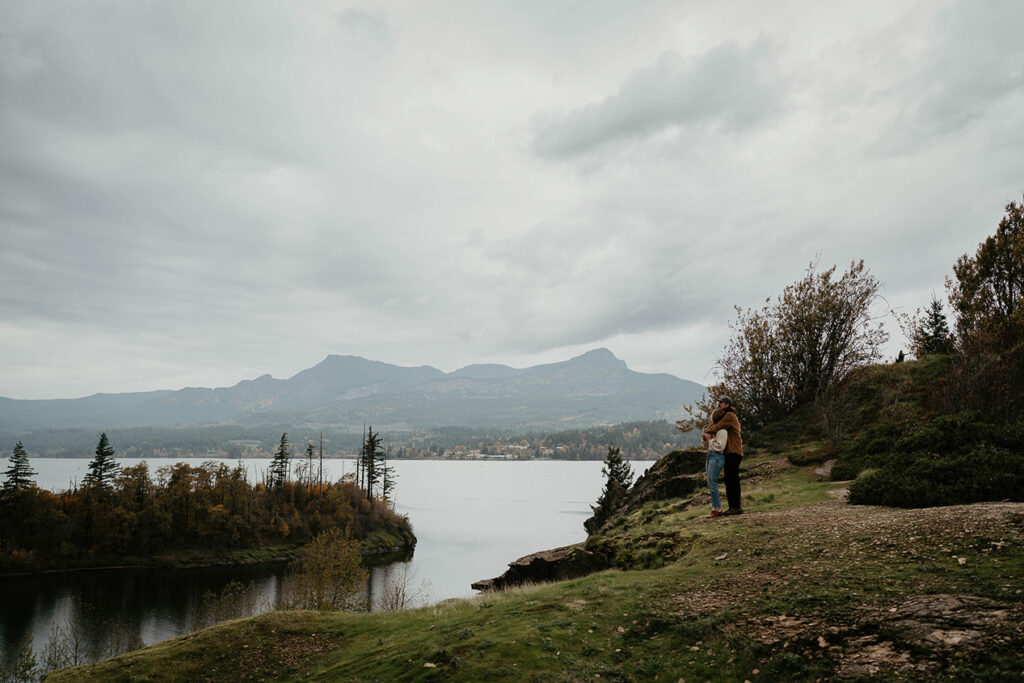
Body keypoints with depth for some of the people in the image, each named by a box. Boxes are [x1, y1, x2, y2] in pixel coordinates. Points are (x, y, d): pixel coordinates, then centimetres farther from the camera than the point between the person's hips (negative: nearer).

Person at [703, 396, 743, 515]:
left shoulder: (730, 416, -10)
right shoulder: (723, 416, 22)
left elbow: (716, 428, -17)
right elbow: (713, 426, 20)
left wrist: (707, 431, 3)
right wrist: (708, 432, -4)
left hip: (734, 452, -10)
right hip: (729, 453, 10)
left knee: (733, 480, -11)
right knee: (729, 481, 10)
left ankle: (737, 507, -10)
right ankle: (732, 507, 13)